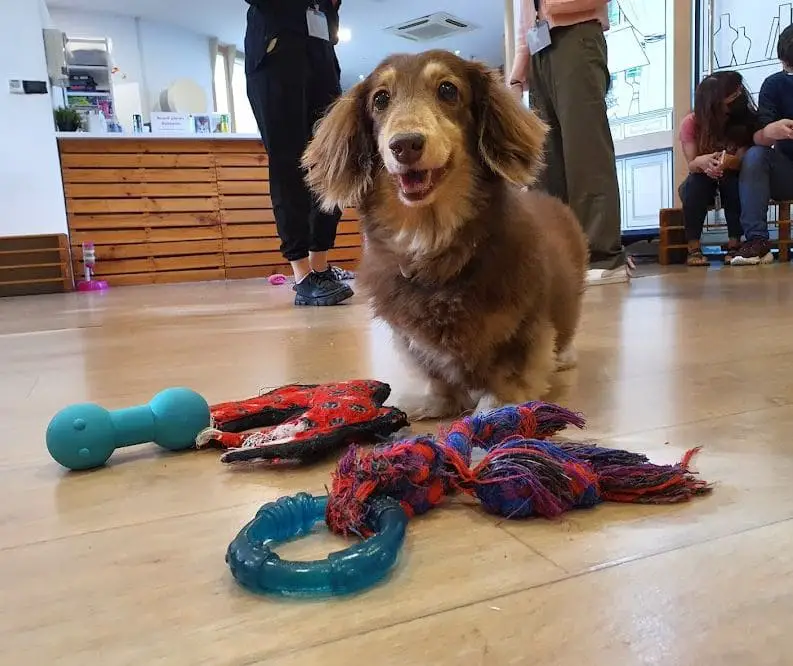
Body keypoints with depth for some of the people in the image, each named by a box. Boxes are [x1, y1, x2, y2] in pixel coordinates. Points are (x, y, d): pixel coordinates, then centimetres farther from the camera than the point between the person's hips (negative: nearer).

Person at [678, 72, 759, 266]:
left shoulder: (746, 119, -15)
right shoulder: (691, 123, -17)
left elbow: (742, 160, -22)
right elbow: (692, 164, -23)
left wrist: (728, 161, -47)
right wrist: (701, 162, -48)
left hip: (731, 182, 1)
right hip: (700, 187, 0)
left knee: (733, 178, -32)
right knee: (696, 181, -33)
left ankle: (734, 245, -28)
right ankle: (693, 248, -31)